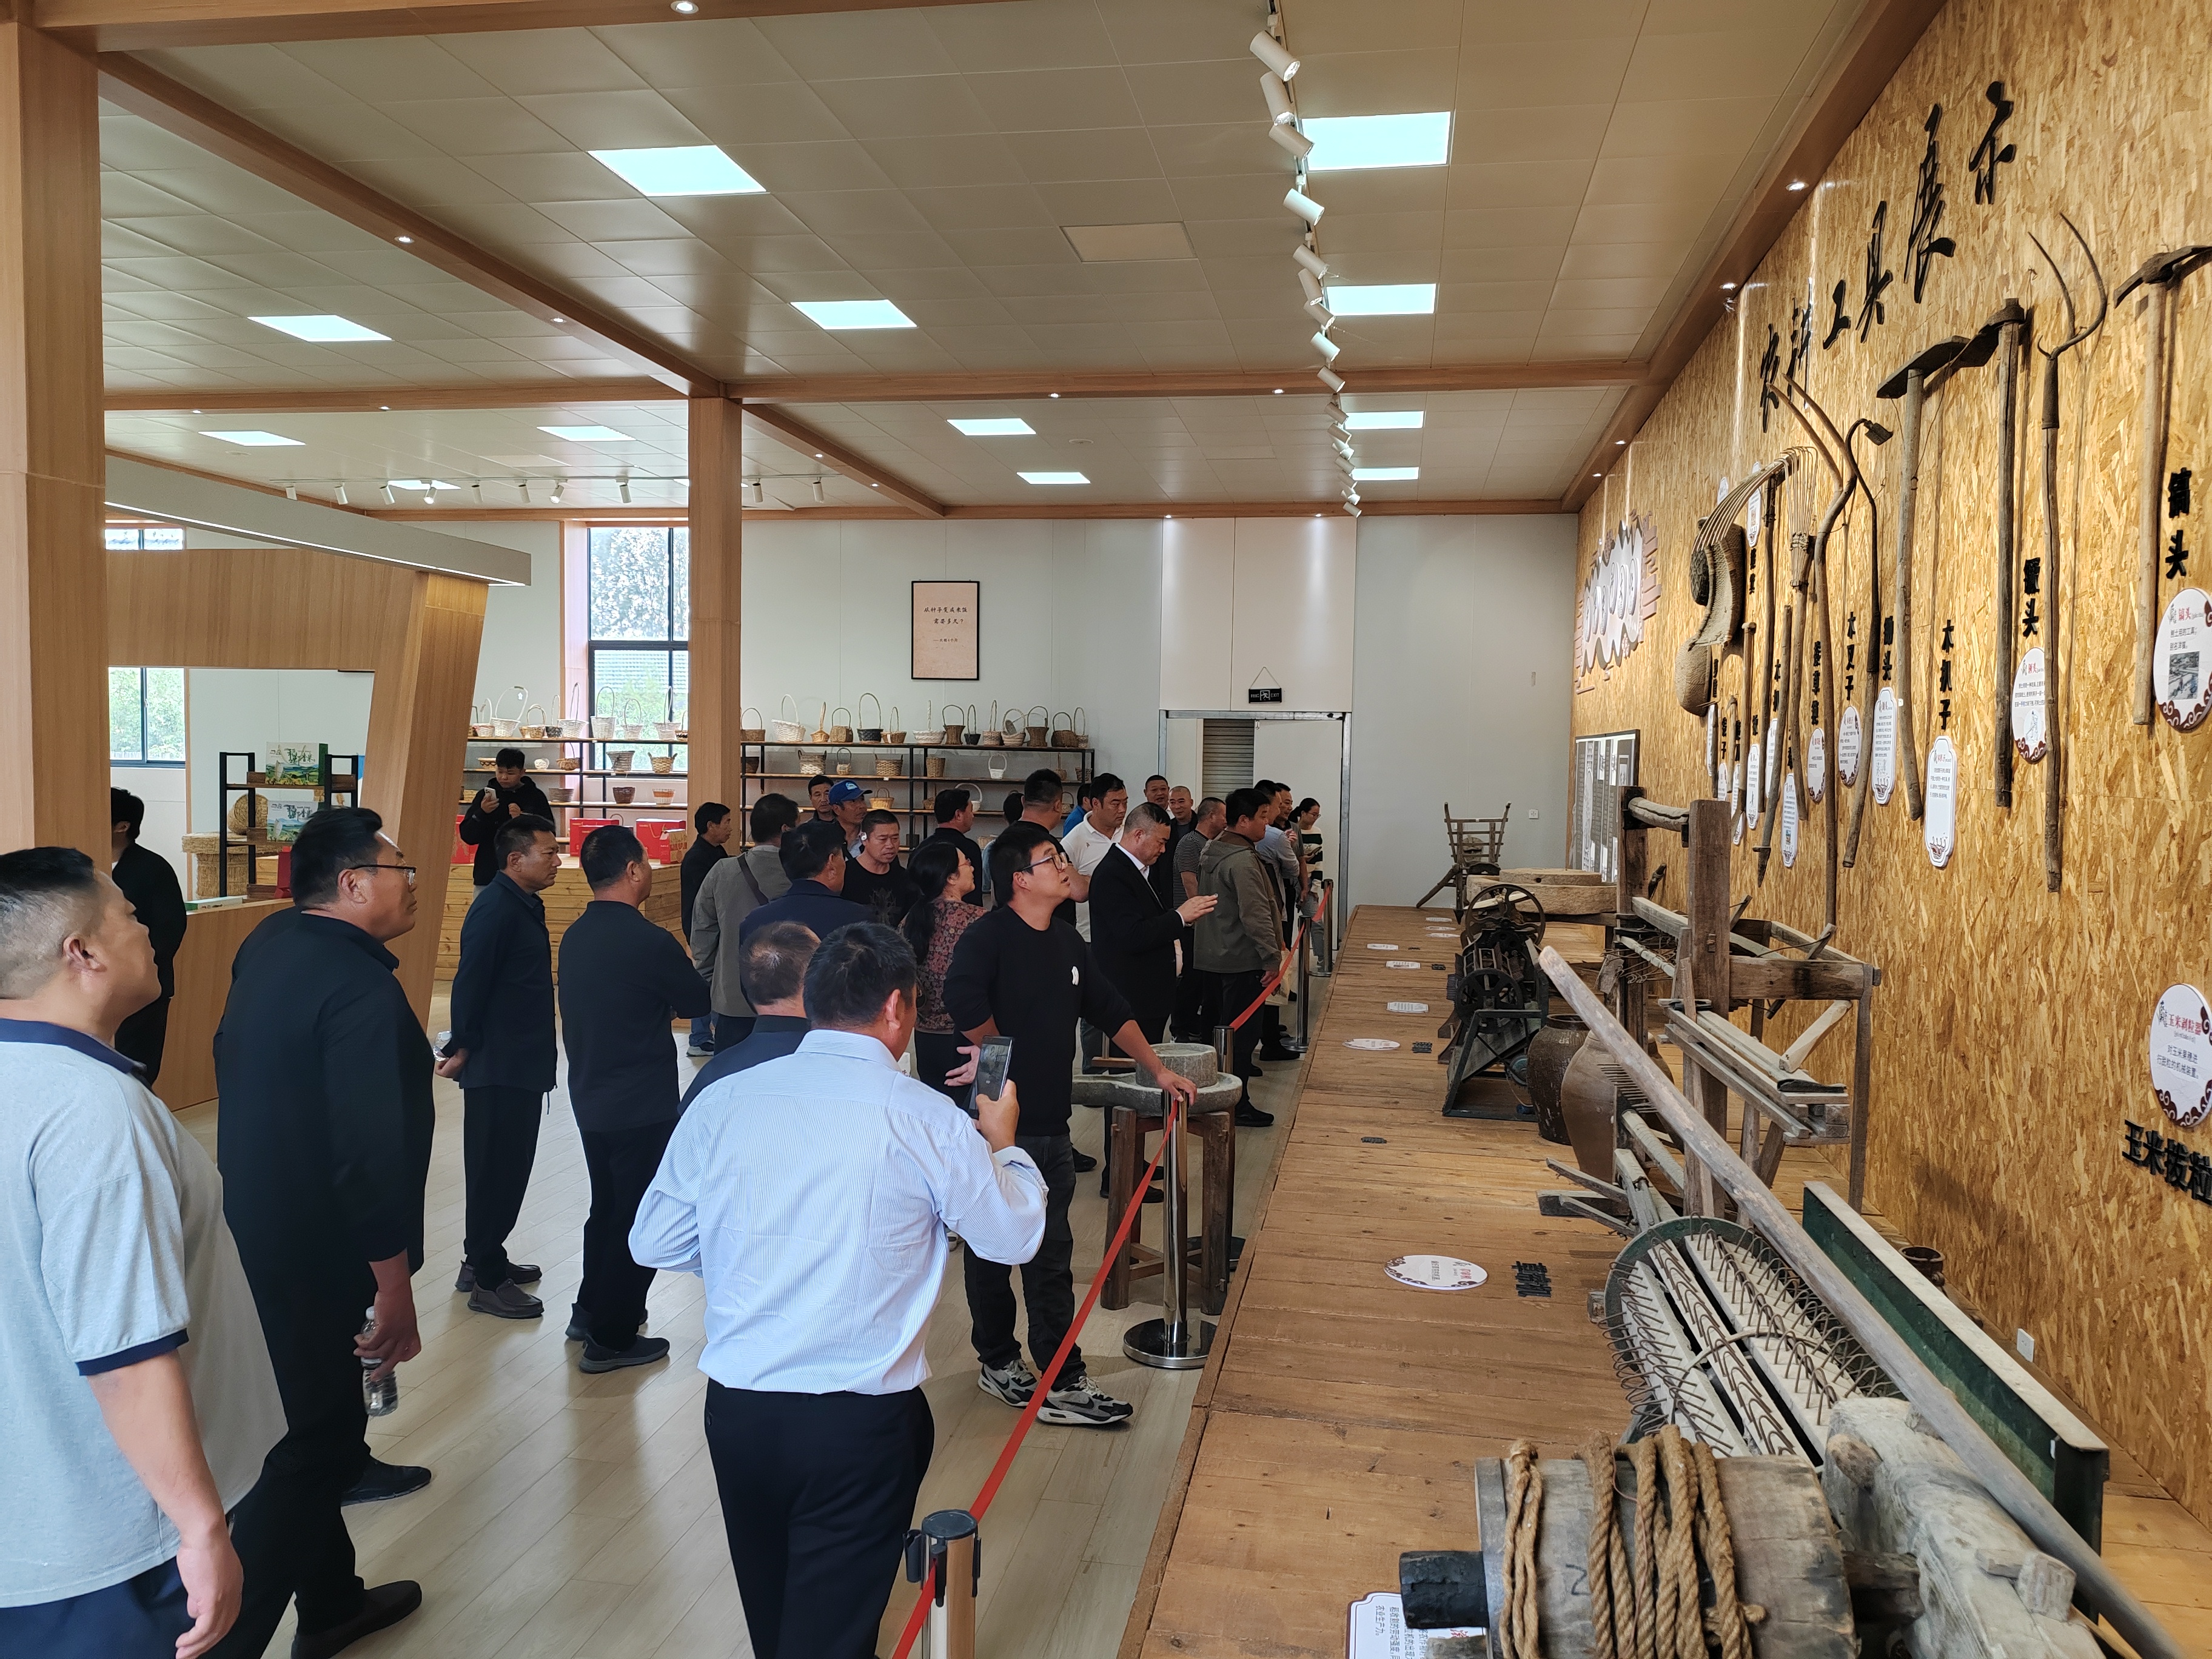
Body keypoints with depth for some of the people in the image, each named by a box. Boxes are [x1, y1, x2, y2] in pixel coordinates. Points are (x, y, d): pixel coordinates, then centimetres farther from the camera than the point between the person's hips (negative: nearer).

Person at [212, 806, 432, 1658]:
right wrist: (396, 1290, -17)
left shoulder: (269, 943, 3)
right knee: (302, 1456, 2)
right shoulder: (363, 991, -24)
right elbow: (373, 1155, -25)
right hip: (312, 1259, -10)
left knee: (307, 1427, 22)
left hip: (250, 1229, 10)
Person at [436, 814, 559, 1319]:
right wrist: (462, 1048, -15)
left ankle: (485, 1260, 31)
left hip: (521, 1064, 9)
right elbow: (470, 982, -22)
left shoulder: (525, 904, 12)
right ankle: (486, 1282, 8)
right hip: (498, 1068, -9)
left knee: (510, 1165, 17)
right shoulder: (495, 909, -19)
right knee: (495, 1169, -1)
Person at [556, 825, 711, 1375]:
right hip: (644, 1104, -8)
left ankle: (591, 1311, 36)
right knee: (638, 1217, 5)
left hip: (590, 1098, 8)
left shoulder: (575, 937, 2)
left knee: (607, 1206, 23)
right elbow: (698, 1003, -8)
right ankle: (611, 1338, 14)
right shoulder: (650, 941, -21)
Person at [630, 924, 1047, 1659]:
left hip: (736, 1407, 4)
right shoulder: (926, 1121, -11)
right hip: (859, 1422, -4)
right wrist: (1003, 1145, 20)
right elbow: (1013, 1236, 1)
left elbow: (654, 1242, 5)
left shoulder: (721, 1102, -3)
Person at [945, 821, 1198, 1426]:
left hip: (1051, 1125, 7)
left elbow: (1111, 1011, 19)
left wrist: (1158, 1070, 17)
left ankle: (1063, 1382, 21)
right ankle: (998, 1361, 27)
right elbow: (964, 1001, -34)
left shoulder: (1068, 942, 11)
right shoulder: (988, 936, -15)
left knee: (1051, 1259, 11)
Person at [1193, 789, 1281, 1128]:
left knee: (1213, 1023, 18)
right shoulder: (1243, 861, -21)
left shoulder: (1210, 851, 10)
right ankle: (1236, 1103, 2)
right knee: (1242, 1030, -2)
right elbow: (1255, 915, -25)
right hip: (1241, 959, -10)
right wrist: (1272, 956, -20)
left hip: (1210, 956, 10)